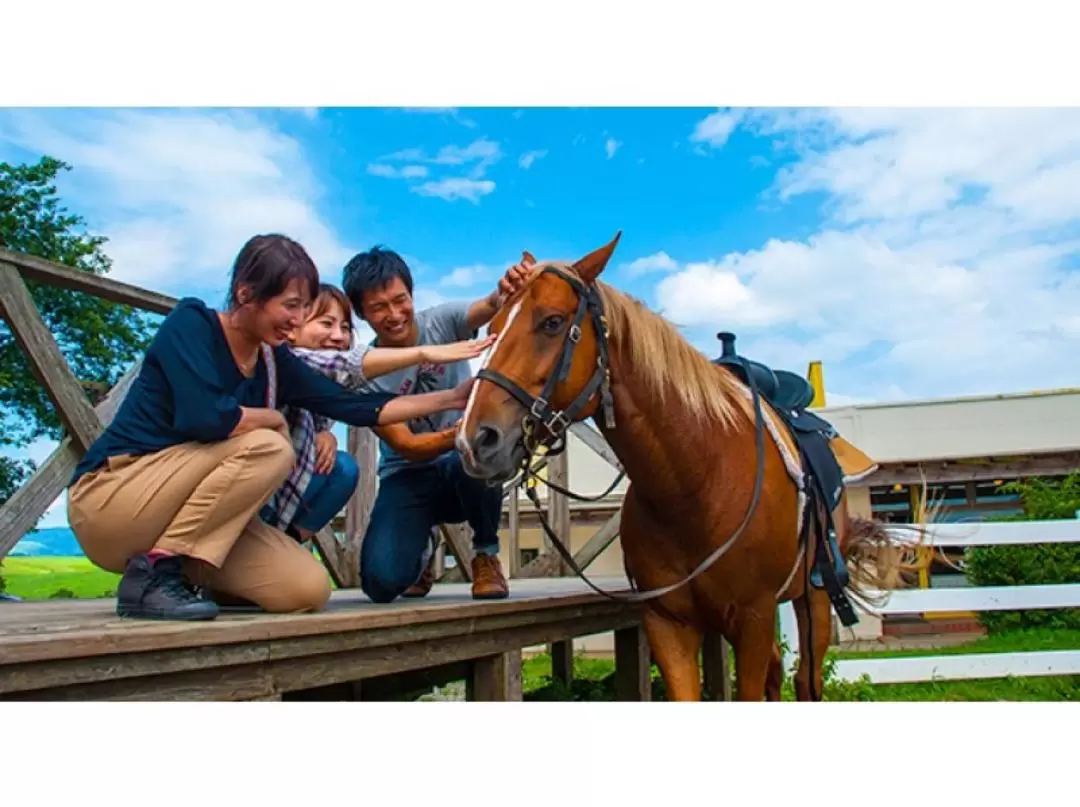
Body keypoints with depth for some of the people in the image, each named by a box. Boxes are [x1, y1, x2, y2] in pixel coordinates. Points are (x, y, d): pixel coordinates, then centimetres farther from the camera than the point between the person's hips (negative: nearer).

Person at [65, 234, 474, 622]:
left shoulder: (275, 361, 4)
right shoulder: (191, 322, -14)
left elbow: (358, 407, 2)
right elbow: (206, 418, -30)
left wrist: (452, 398, -1)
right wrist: (274, 419, -12)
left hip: (188, 521, 7)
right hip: (110, 496, -7)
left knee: (308, 589, -9)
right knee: (267, 447, -27)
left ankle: (173, 565, 11)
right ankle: (154, 573, -18)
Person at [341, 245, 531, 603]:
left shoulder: (443, 321, -9)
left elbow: (488, 308, -30)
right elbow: (408, 447, -19)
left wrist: (505, 293, -56)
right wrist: (458, 433, -40)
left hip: (465, 460, 0)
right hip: (409, 477, 0)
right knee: (382, 581, -23)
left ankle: (487, 554, -6)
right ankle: (421, 550, 18)